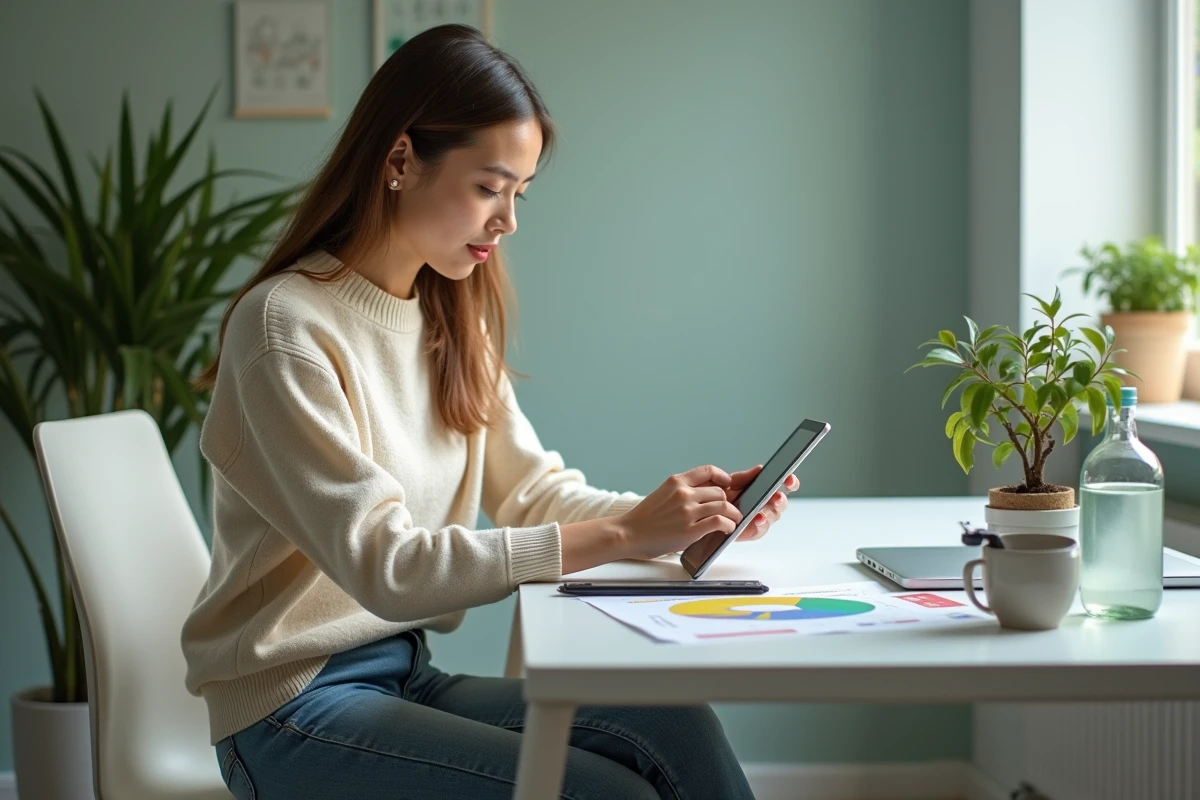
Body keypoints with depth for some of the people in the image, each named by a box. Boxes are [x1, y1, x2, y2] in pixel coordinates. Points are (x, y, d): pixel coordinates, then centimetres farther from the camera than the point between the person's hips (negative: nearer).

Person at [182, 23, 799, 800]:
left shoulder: (452, 320, 8)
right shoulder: (285, 327, -16)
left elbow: (535, 492, 8)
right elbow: (384, 567, -23)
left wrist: (687, 516, -11)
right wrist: (619, 534, -27)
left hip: (408, 676, 7)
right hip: (298, 708, -6)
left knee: (677, 729, -17)